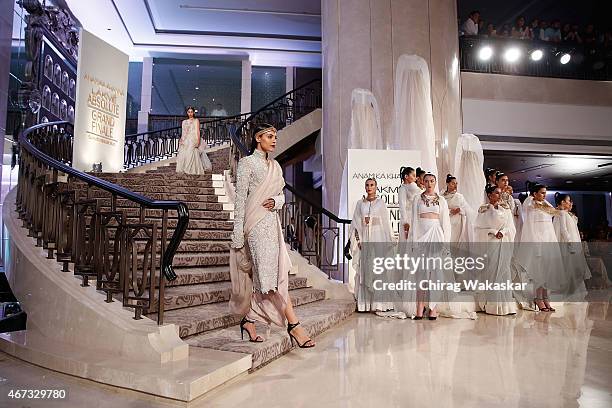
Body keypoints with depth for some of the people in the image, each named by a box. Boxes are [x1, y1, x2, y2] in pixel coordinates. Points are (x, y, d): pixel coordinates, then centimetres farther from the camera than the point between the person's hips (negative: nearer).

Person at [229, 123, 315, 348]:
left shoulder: (275, 166, 17)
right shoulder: (246, 163, -3)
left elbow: (281, 195, 21)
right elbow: (240, 199, -7)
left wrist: (276, 201, -4)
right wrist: (238, 233, -11)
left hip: (272, 222, 7)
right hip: (256, 223, -7)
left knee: (261, 274, 7)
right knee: (271, 272, -11)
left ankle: (249, 320, 20)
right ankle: (294, 325, -10)